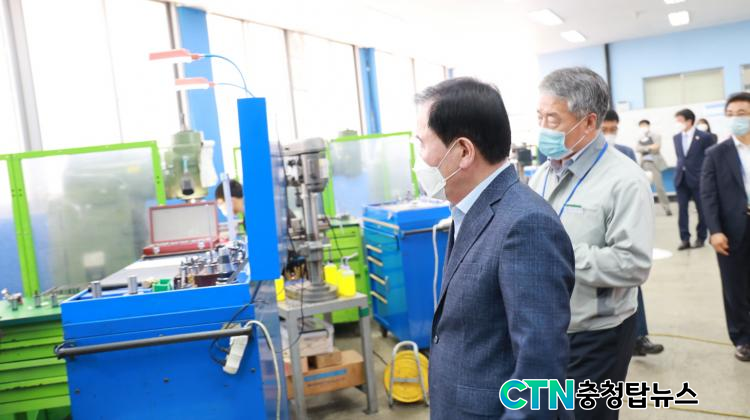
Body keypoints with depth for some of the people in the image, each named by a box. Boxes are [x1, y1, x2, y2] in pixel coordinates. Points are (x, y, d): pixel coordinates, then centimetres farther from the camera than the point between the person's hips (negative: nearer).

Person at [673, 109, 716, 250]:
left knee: (701, 209, 6)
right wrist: (680, 168, 9)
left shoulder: (704, 137, -7)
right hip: (681, 178, 4)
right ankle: (684, 239, 5)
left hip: (698, 178, -4)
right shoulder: (676, 137, 8)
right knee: (682, 209, 0)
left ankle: (701, 237, 19)